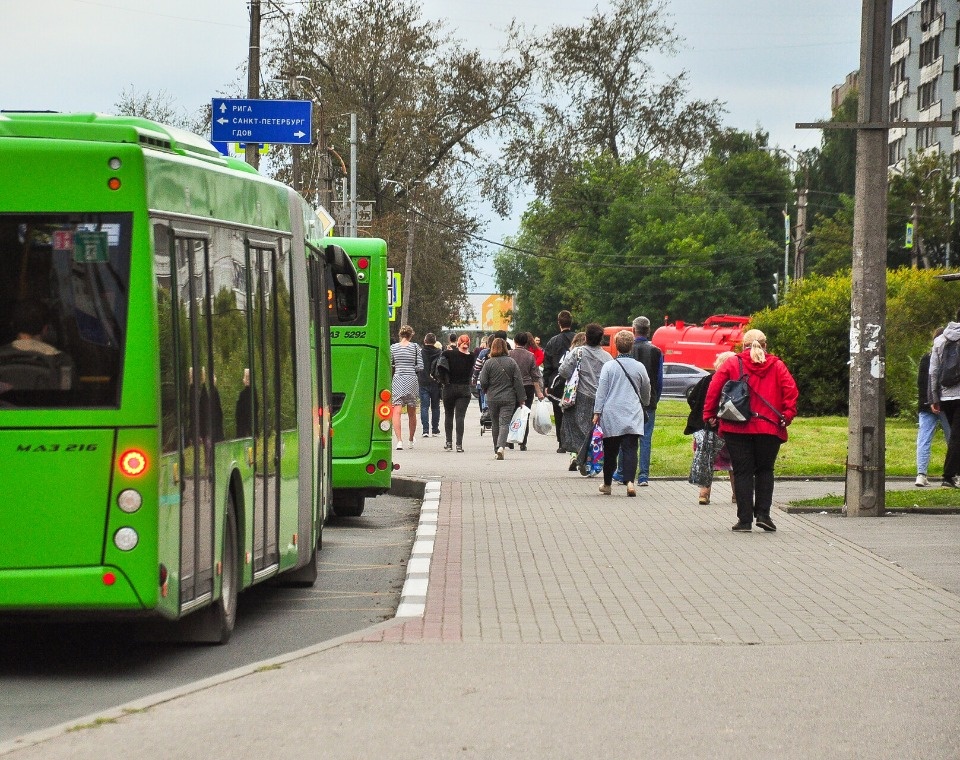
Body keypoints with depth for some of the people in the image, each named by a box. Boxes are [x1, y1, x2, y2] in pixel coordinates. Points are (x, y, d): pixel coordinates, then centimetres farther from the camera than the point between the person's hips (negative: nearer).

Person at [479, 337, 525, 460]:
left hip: (492, 399, 0)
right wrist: (521, 399, 4)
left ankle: (497, 450, 21)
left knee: (495, 424, 13)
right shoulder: (511, 362, -2)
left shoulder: (488, 363, -5)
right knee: (504, 423, -4)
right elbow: (518, 382, -1)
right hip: (508, 398, 0)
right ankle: (501, 446, -25)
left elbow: (483, 382, -5)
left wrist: (487, 391, 17)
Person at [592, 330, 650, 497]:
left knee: (610, 451, 9)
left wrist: (597, 412, 3)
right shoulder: (639, 367, 3)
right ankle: (630, 481, -22)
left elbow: (601, 390, -3)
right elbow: (646, 391, 17)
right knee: (630, 449, -5)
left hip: (611, 414, 0)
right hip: (633, 414, 1)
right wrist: (644, 404, 37)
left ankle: (607, 484, 19)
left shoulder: (609, 366, -3)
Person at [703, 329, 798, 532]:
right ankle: (763, 514, 3)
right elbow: (790, 389, -4)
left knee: (742, 472, 4)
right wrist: (787, 415, -1)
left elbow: (713, 389, -3)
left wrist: (710, 415, 3)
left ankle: (745, 519, 0)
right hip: (769, 428, 1)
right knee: (765, 470, 14)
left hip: (737, 428, -1)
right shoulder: (776, 365, 6)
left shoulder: (732, 363, 3)